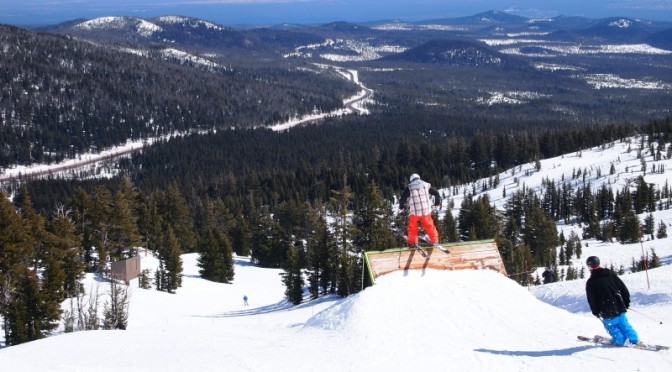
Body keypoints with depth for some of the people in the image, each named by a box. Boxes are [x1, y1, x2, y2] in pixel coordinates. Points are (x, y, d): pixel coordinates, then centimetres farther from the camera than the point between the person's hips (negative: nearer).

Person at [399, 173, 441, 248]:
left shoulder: (409, 187, -4)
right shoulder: (426, 185, 4)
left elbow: (403, 198, -6)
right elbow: (436, 193, 13)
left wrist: (401, 207, 14)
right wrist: (437, 203, 30)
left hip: (414, 212, -2)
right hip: (426, 211, 2)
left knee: (412, 228, 17)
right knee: (429, 226, 19)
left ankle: (412, 242, 18)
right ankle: (434, 240, 25)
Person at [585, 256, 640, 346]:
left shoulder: (590, 282, -9)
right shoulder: (611, 274, 2)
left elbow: (591, 300, -6)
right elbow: (624, 289, 5)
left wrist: (595, 312, 9)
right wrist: (626, 303, 14)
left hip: (607, 313, -5)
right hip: (619, 308, 5)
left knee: (612, 326, 15)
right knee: (623, 324, 18)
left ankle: (620, 340, 20)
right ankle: (634, 339, 21)